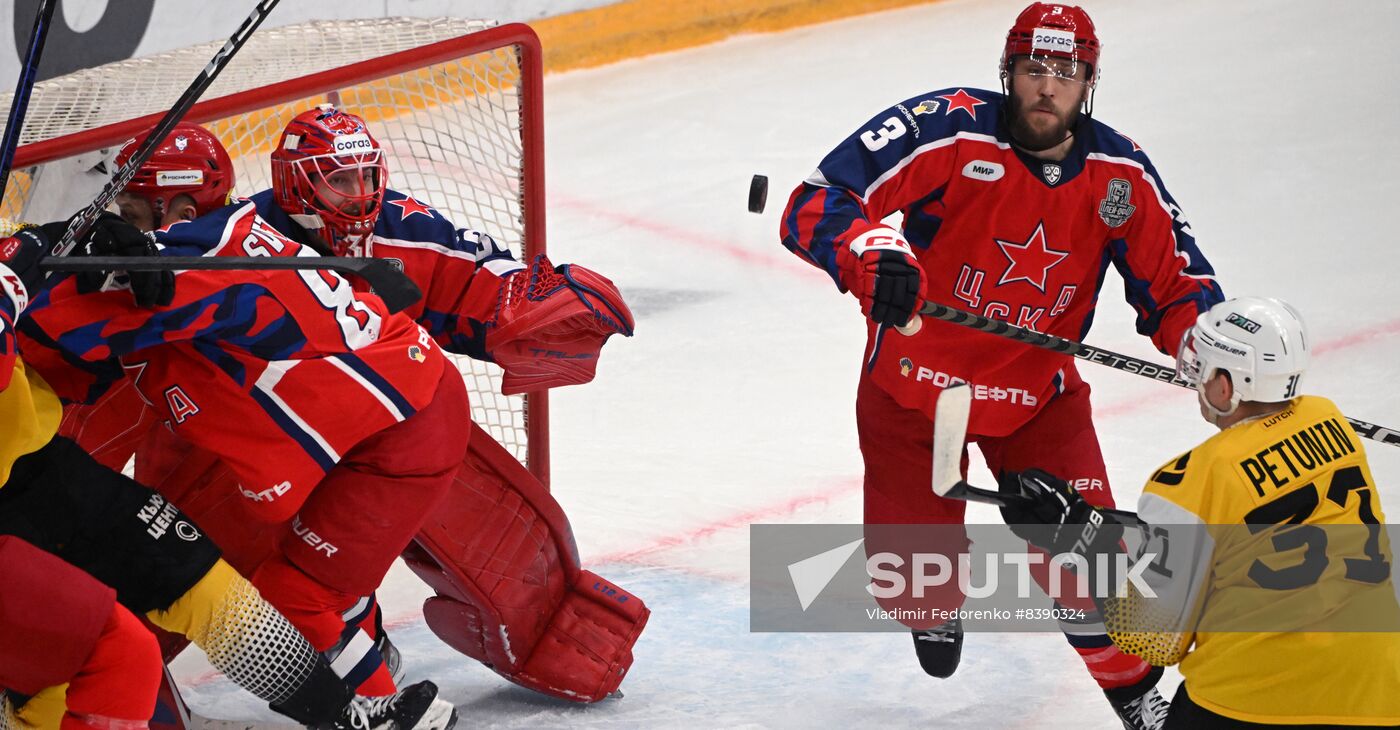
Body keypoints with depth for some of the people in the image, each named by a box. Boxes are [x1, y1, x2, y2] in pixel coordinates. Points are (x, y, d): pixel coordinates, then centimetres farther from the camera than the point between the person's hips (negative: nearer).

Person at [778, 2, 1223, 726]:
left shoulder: (1120, 172, -9)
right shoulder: (947, 131, -23)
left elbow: (1175, 281, 2)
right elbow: (814, 207, -27)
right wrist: (872, 254, -47)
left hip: (1038, 392, 2)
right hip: (912, 384, -2)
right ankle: (938, 609, 42)